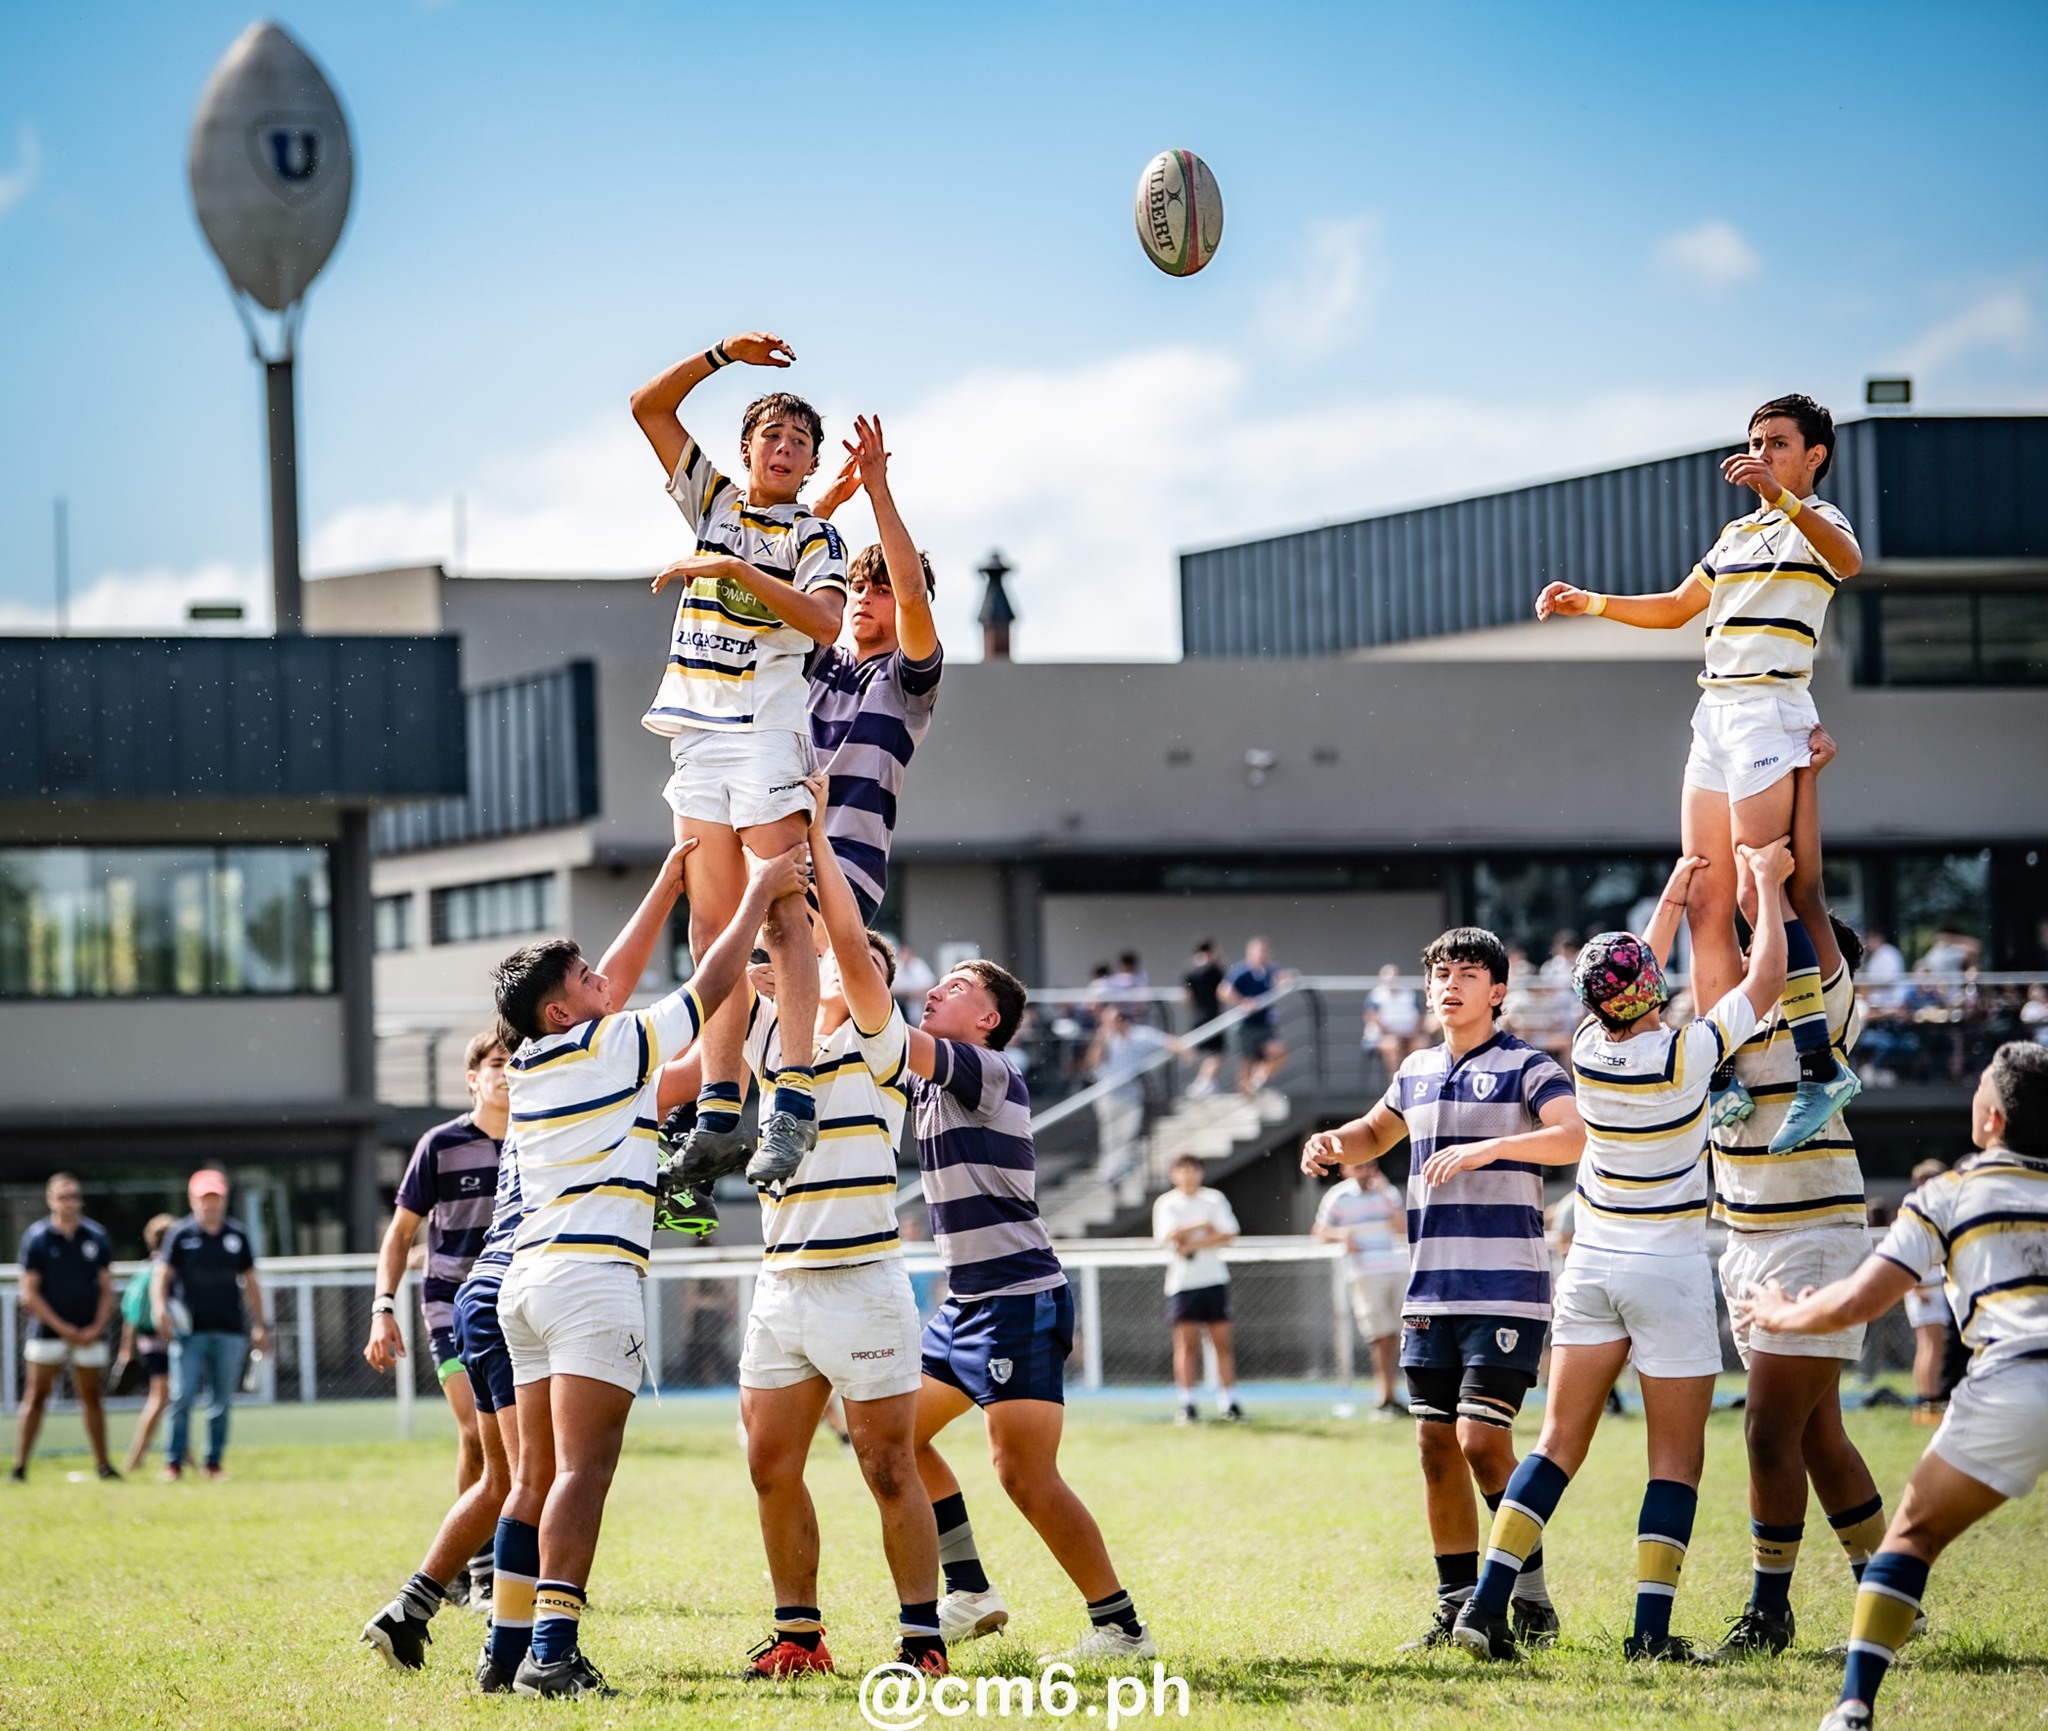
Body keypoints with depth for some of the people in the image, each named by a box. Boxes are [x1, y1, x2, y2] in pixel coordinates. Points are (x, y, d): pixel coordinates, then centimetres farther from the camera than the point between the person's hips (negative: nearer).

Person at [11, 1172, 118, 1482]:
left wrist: (97, 1327, -5)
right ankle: (19, 1466, -4)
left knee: (91, 1398, 7)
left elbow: (106, 1289, 8)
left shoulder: (97, 1237, 5)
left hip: (89, 1335, 3)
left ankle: (102, 1465, 11)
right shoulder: (36, 1238, -3)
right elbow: (29, 1295, -5)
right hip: (47, 1333, -3)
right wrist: (62, 1328, -10)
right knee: (36, 1396, -5)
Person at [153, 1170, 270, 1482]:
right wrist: (160, 1309, -17)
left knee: (222, 1402, 4)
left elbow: (250, 1281, 16)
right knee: (182, 1398, -7)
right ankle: (173, 1463, -1)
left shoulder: (237, 1235, 11)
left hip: (230, 1330, 3)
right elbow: (162, 1275, 0)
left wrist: (259, 1325, 14)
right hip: (189, 1330, -3)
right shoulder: (181, 1234, 2)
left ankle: (214, 1462, 11)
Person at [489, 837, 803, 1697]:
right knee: (582, 1473, -15)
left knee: (536, 1478, 9)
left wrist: (673, 876, 29)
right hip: (591, 1274, -8)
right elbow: (712, 985, 2)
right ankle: (552, 1650, -25)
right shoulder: (607, 1048, -5)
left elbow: (623, 971, 27)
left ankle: (511, 1649, 7)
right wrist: (759, 891, 12)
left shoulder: (532, 1061, 15)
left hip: (527, 1275, 8)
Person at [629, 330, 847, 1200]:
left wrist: (734, 570, -18)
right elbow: (648, 405, 14)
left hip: (766, 728, -5)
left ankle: (794, 1097, -24)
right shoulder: (712, 500, 16)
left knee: (780, 916, -15)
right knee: (713, 926, 1)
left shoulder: (813, 536, 3)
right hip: (698, 732, 5)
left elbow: (826, 622, -16)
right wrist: (725, 353, 5)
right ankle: (719, 1112, -1)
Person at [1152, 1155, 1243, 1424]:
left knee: (1222, 1341, -1)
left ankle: (1228, 1403, 2)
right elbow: (1170, 1236, -12)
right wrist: (1204, 1227, -8)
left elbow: (1227, 1234, -5)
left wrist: (1192, 1244, -12)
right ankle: (1187, 1404, -1)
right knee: (1186, 1343, -4)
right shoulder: (1166, 1203, 3)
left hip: (1214, 1279, 1)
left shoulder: (1214, 1199, 7)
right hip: (1182, 1281, -1)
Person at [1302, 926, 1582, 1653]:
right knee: (1436, 1446, 5)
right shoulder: (1417, 1071, 16)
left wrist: (1488, 1148, -29)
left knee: (1481, 1441, -13)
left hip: (1506, 1288, -6)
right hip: (1429, 1291, 6)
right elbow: (1376, 1133, 35)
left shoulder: (1525, 1067, -4)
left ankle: (1531, 1599, -1)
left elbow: (1576, 1136, -21)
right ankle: (1458, 1606, 13)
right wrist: (1335, 1143, 13)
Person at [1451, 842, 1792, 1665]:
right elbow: (1765, 980, -3)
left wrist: (1675, 894, 28)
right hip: (1669, 1272, -5)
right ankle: (1652, 1628, -4)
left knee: (1560, 1440, 8)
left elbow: (1635, 985, 19)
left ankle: (1487, 1603, -1)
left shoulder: (1588, 1050, -3)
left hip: (1593, 1263, 5)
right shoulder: (1685, 1055, -17)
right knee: (1677, 1453, 1)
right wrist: (1766, 886, 9)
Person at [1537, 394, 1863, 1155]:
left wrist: (1783, 496, -40)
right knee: (1704, 904, 2)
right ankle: (1722, 1080, 2)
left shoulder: (1816, 521, -2)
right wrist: (1590, 603, 23)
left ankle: (1822, 1066, -16)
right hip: (1715, 713, 8)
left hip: (1769, 709, -8)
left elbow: (1847, 559, -27)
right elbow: (1675, 608, 34)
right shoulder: (1737, 535, 23)